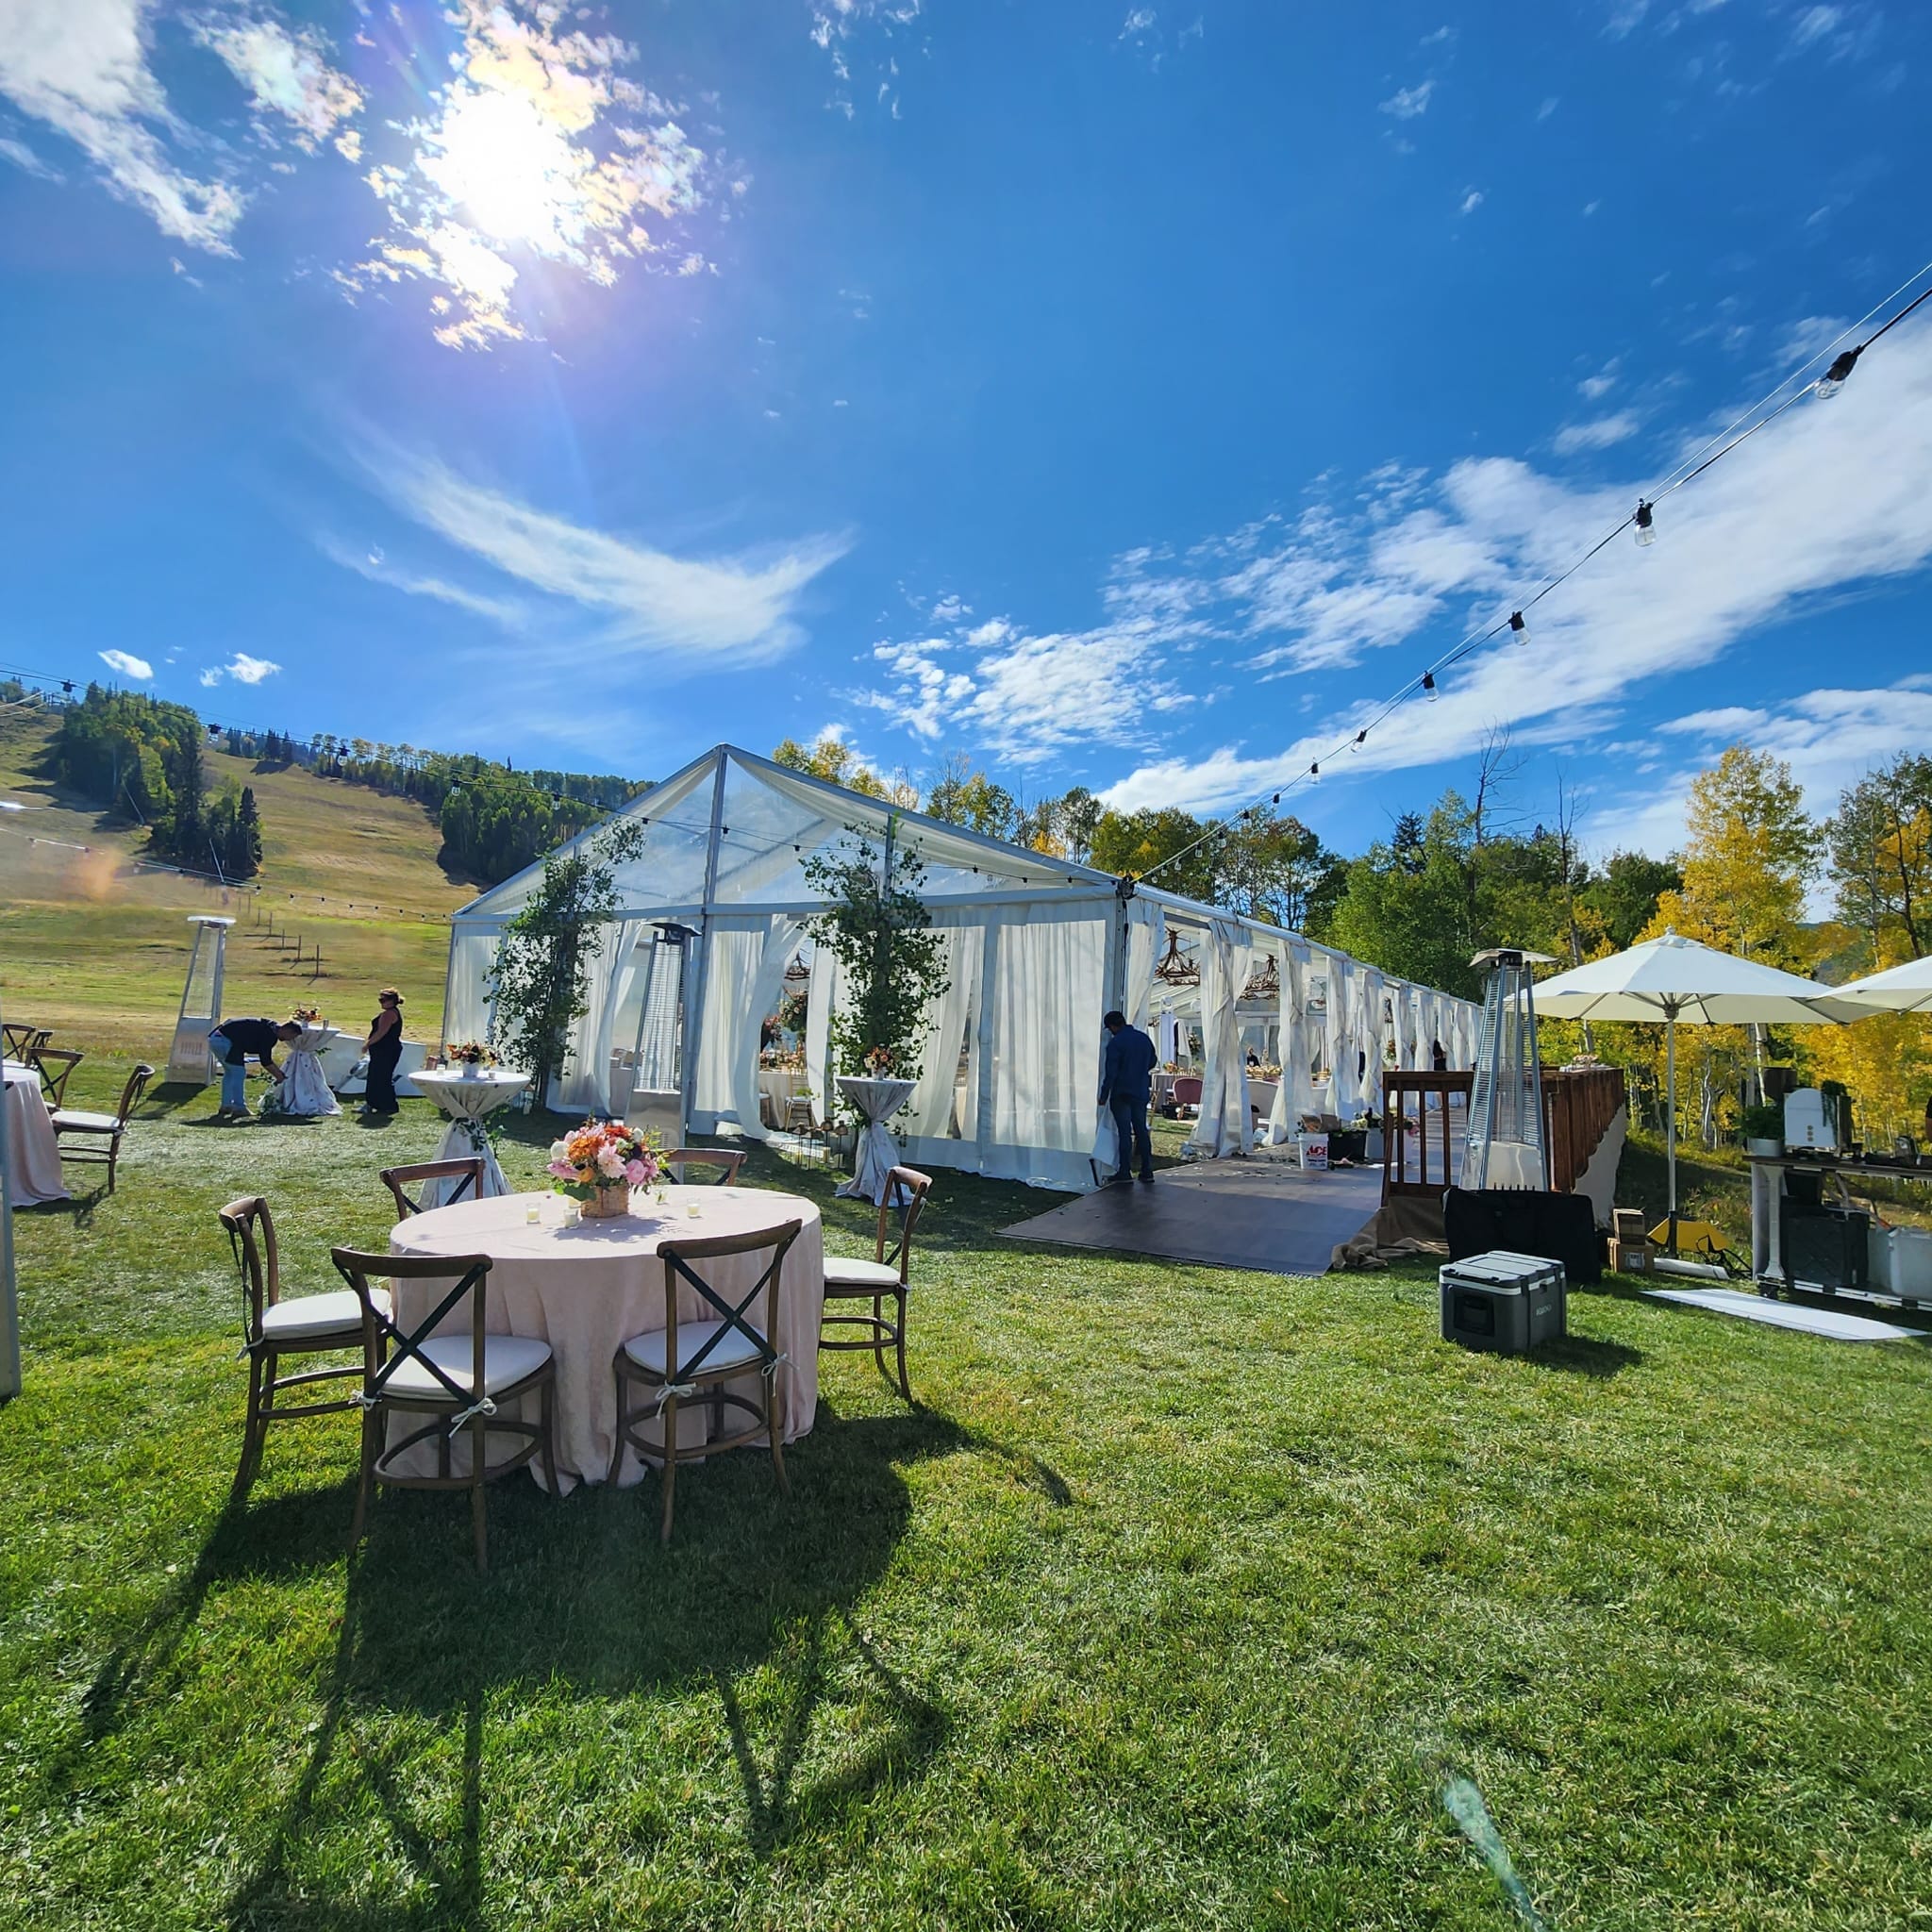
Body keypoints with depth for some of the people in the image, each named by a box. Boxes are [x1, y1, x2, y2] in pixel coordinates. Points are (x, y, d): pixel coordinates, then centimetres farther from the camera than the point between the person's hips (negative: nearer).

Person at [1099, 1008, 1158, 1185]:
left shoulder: (1115, 1043, -14)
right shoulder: (1144, 1038, 6)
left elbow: (1110, 1073, -16)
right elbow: (1153, 1061, 19)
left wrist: (1103, 1096, -10)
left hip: (1121, 1094, -6)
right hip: (1141, 1092, 6)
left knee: (1124, 1132, -2)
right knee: (1141, 1130, 12)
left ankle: (1124, 1173, -1)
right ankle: (1147, 1171, 13)